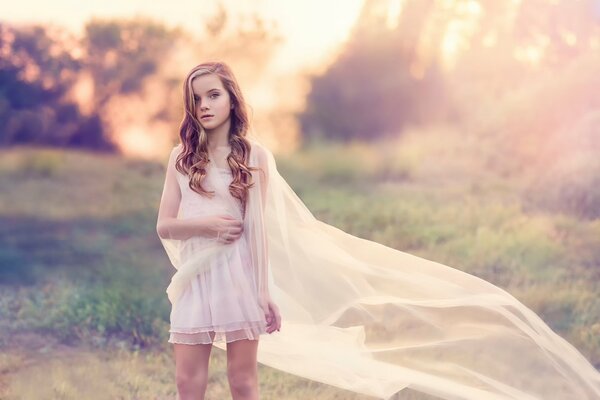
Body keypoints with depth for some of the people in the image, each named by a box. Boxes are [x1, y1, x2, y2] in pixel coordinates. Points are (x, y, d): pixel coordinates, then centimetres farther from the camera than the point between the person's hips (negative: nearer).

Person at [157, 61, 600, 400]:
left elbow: (259, 227, -2)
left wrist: (264, 291, -6)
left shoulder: (253, 155, 0)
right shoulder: (181, 158, 6)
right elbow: (165, 226, 4)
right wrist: (205, 224, -14)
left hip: (239, 278, -2)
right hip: (195, 282, 2)